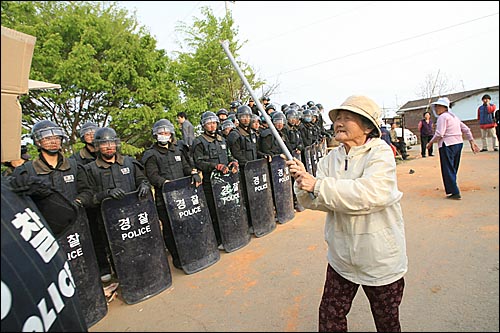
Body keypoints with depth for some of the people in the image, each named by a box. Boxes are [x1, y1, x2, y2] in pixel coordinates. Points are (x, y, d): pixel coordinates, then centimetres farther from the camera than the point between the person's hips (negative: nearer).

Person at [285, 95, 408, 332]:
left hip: (380, 259, -3)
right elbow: (317, 201, -5)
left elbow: (371, 195, -32)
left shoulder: (380, 153, -15)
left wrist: (318, 185, -29)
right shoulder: (331, 159, 0)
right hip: (341, 257, 4)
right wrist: (304, 181, -25)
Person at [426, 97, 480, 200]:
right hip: (459, 144, 9)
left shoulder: (443, 117, -10)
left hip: (447, 145, -9)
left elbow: (439, 134, -19)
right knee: (453, 169, 19)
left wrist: (430, 143, -6)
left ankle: (455, 193, -4)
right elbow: (466, 130, 16)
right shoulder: (454, 116, 17)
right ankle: (452, 188, 31)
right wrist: (472, 142, 17)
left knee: (448, 170, -4)